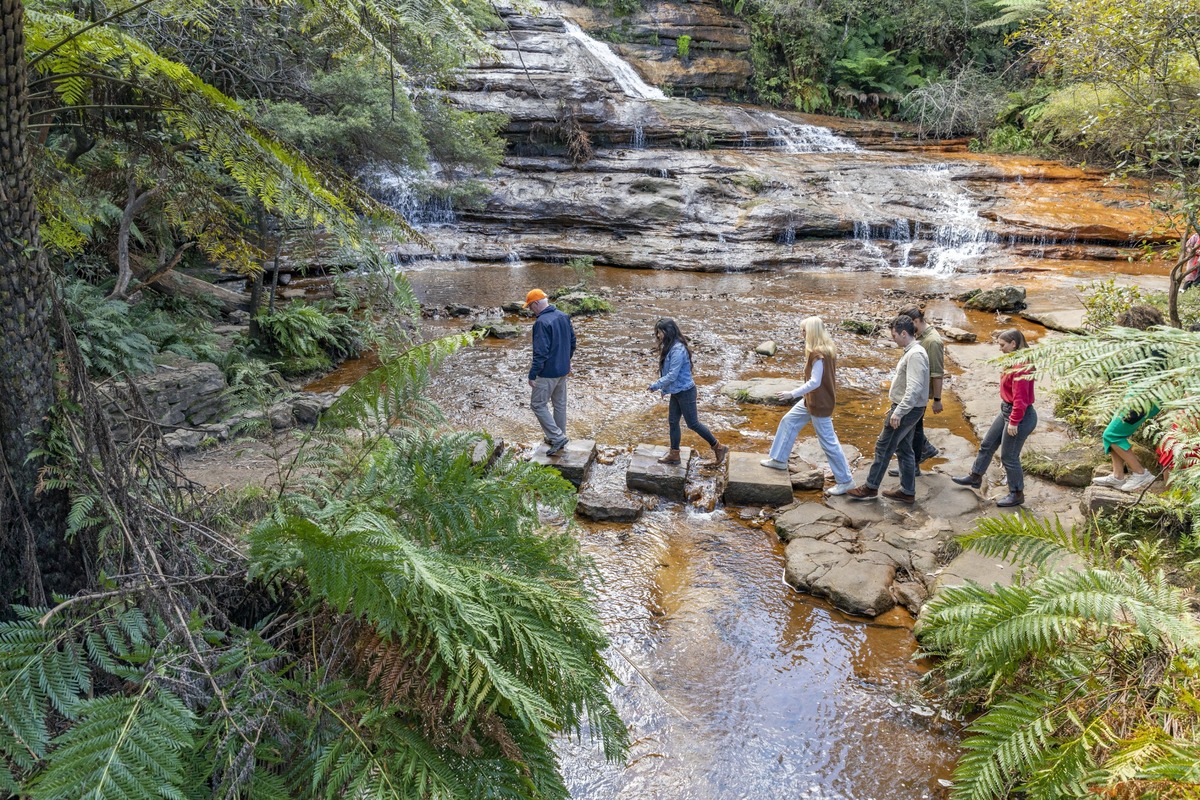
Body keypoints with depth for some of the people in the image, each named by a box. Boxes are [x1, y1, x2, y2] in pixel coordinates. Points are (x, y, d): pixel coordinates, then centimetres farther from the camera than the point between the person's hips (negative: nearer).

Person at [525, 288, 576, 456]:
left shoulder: (541, 323, -22)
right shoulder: (563, 316, 4)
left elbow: (540, 352, -25)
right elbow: (572, 341, 14)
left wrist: (532, 374, -18)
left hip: (548, 373, -9)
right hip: (563, 370, 9)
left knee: (538, 404, 4)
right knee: (560, 404, 17)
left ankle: (557, 437, -1)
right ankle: (559, 438, 29)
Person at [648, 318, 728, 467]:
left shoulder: (678, 350, -25)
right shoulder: (670, 347, 5)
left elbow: (672, 375, -25)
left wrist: (655, 386, -18)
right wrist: (662, 387, 7)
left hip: (685, 392, -9)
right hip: (676, 392, 9)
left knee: (693, 423, 1)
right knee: (672, 421, 13)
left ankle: (718, 448, 14)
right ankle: (674, 454, 24)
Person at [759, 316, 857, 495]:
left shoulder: (818, 354, -26)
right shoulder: (828, 349, 4)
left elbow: (814, 382, -28)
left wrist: (792, 394, -23)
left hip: (820, 404, -10)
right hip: (812, 400, 10)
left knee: (828, 442, -1)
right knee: (788, 421, 20)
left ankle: (846, 481, 9)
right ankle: (779, 459, 32)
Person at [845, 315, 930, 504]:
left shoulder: (915, 355, -22)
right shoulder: (910, 352, 11)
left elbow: (914, 389, -29)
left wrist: (898, 412, -30)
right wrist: (895, 407, 21)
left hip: (907, 410, -10)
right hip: (905, 408, 10)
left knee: (883, 446, -1)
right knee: (903, 448, 15)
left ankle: (870, 488, 9)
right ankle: (908, 492, 22)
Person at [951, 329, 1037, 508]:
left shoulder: (1021, 366, -26)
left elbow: (1020, 398, -26)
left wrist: (1014, 422, -23)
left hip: (1020, 416, -10)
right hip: (1006, 411, 10)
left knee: (1009, 456, 2)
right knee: (987, 444, 21)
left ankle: (1017, 495, 18)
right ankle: (975, 477, 38)